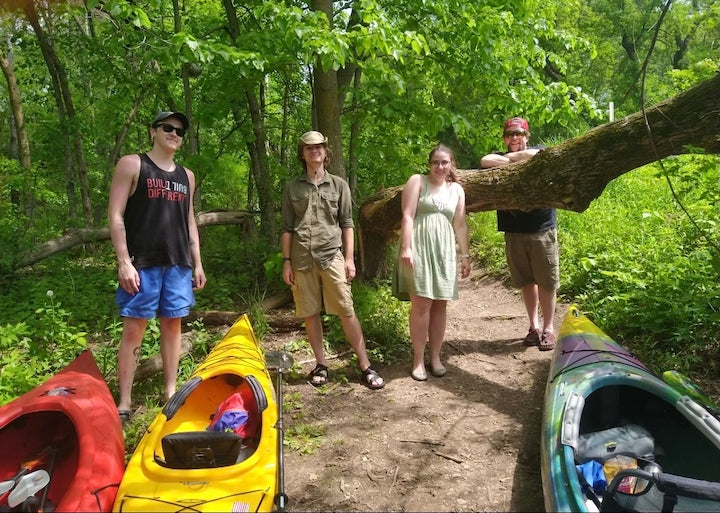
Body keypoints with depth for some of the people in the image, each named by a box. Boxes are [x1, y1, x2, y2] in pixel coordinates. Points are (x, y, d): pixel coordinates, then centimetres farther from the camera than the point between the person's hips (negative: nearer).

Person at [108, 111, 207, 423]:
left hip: (179, 264, 5)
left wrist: (197, 263, 13)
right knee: (133, 329, -3)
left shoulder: (186, 176, 15)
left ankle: (171, 393, 18)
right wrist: (124, 261, -14)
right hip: (142, 264, -5)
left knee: (173, 326, 9)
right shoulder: (132, 165, 0)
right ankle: (124, 403, 4)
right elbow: (115, 216, -6)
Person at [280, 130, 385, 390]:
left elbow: (347, 223, 6)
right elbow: (287, 228, 8)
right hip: (302, 259, 2)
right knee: (310, 313, 6)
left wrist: (349, 258, -1)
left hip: (331, 255, -1)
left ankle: (365, 366, 1)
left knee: (346, 310, -4)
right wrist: (286, 262, 3)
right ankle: (321, 365, 18)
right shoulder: (292, 187, 9)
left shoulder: (338, 185, 8)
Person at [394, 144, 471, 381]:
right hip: (419, 248, -5)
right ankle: (418, 360, 1)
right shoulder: (417, 181, 2)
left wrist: (465, 255, 11)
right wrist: (406, 248, -16)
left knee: (440, 305, 5)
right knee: (422, 304, -8)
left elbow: (460, 225, 16)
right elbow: (407, 216, -7)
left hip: (444, 251, 5)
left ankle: (435, 357, 15)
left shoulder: (457, 190, 16)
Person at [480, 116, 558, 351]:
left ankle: (548, 328, 14)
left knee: (546, 281, 1)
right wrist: (515, 161, -12)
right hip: (514, 231, 3)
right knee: (526, 281, 11)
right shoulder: (499, 157, 9)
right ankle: (534, 325, 25)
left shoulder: (540, 152, 3)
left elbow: (529, 155, -21)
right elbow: (486, 161, -14)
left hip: (542, 229, -2)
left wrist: (506, 158, -6)